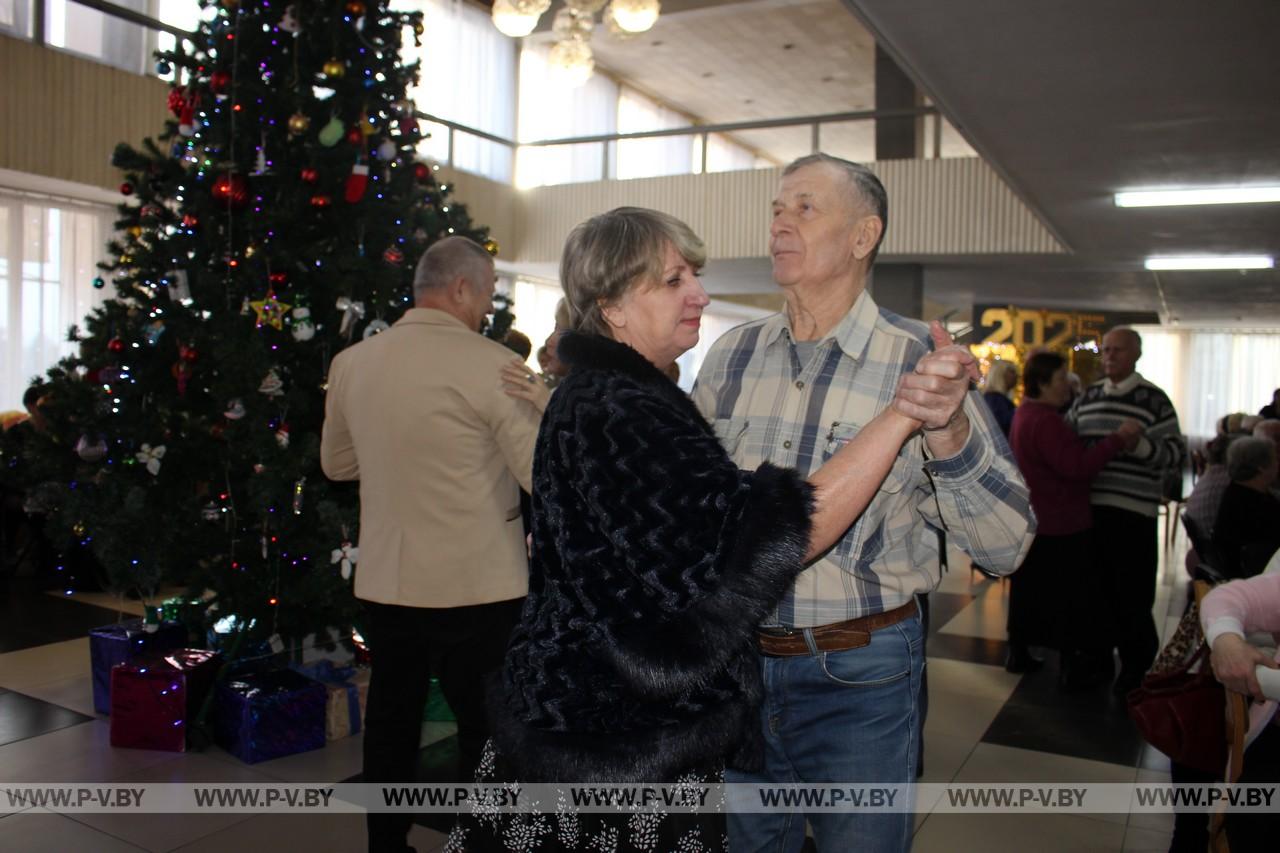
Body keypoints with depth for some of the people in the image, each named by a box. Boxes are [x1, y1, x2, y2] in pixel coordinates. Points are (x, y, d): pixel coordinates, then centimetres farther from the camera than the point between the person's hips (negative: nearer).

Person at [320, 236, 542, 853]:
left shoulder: (350, 362, 4)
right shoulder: (492, 364, -14)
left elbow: (336, 463, 17)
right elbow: (542, 475, -13)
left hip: (384, 584, 6)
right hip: (478, 587, -5)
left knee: (390, 723, 19)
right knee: (486, 732, 9)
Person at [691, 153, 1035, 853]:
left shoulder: (919, 362, -10)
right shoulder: (731, 355, 1)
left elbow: (1006, 547, -14)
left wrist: (949, 433, -30)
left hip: (859, 680, -3)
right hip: (737, 662, 4)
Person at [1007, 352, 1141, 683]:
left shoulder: (1024, 414, 11)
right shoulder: (1045, 421, -23)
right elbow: (1077, 467, -29)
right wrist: (1118, 438, -25)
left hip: (1029, 521, 10)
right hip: (1060, 526, -10)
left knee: (1028, 590, 17)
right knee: (1069, 597, 1)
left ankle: (1018, 653, 26)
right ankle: (1071, 667, 10)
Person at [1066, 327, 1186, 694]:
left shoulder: (1154, 399, -5)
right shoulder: (1088, 396, 11)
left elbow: (1177, 453, -9)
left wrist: (1139, 444, -25)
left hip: (1132, 512, -5)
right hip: (1089, 507, 5)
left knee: (1132, 597, 2)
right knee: (1096, 588, 16)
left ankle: (1139, 667, 19)